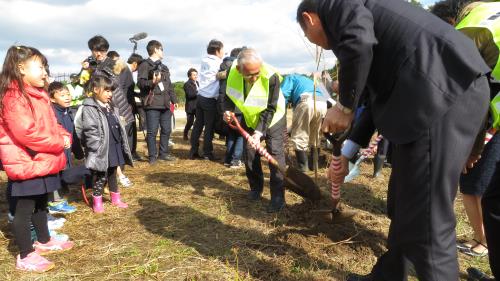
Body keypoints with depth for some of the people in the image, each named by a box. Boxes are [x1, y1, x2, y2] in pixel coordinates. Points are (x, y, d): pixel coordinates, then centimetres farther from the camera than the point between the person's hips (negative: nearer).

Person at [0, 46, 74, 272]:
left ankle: (44, 241, 39)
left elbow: (51, 125, 19)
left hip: (43, 161, 10)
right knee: (25, 209, 2)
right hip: (27, 164, -10)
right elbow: (27, 132, -28)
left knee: (40, 203, 22)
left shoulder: (38, 95, 13)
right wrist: (59, 143, -20)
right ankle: (25, 256, 13)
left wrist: (64, 136, -1)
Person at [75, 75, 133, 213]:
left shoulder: (111, 107, 12)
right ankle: (97, 202, 17)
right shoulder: (89, 108, -14)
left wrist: (123, 146, 14)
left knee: (112, 174, 19)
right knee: (100, 176, 3)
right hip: (101, 151, -7)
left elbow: (119, 128, 17)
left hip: (114, 148, 7)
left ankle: (116, 198, 31)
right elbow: (90, 131, -20)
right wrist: (98, 149, -22)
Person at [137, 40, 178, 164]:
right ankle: (152, 156, 4)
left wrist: (174, 100, 19)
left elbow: (169, 85, 25)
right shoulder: (145, 65, -2)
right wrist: (152, 82, -29)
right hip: (152, 104, -7)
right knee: (152, 131, -4)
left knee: (166, 130, 10)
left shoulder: (164, 67, 23)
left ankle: (163, 153, 22)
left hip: (165, 104, 7)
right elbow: (140, 82, -13)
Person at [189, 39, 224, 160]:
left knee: (198, 124, 9)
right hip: (210, 100, -7)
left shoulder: (204, 61, 11)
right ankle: (207, 153, 6)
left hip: (200, 97, 7)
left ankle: (193, 151, 13)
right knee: (209, 127, 1)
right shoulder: (218, 63, -9)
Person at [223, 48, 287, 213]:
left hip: (273, 118, -4)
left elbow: (270, 110, -29)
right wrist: (228, 110, -24)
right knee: (249, 153, 4)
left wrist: (259, 132, -37)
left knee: (275, 153, -13)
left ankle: (278, 197, -8)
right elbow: (229, 95, -4)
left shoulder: (271, 77, -36)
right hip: (250, 118, 4)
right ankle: (256, 188, 23)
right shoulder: (232, 72, -23)